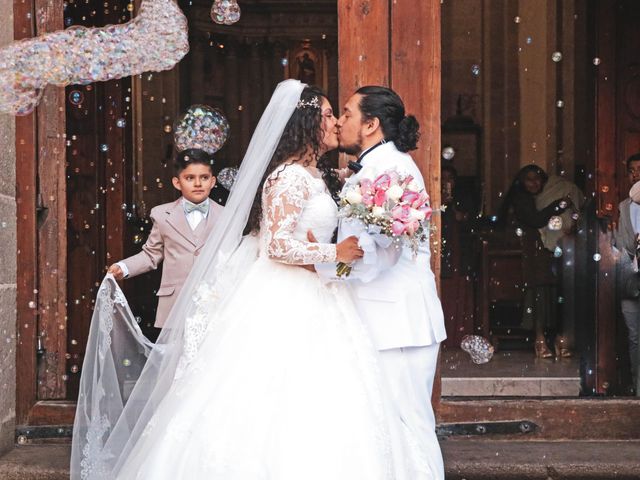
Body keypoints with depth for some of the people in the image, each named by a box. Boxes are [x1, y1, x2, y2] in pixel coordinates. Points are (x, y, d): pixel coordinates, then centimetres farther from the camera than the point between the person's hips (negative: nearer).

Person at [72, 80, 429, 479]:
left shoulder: (315, 176, 17)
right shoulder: (291, 176, -12)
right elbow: (278, 245, -19)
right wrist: (334, 253, -13)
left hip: (308, 302, 9)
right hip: (286, 305, -9)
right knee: (280, 406, -8)